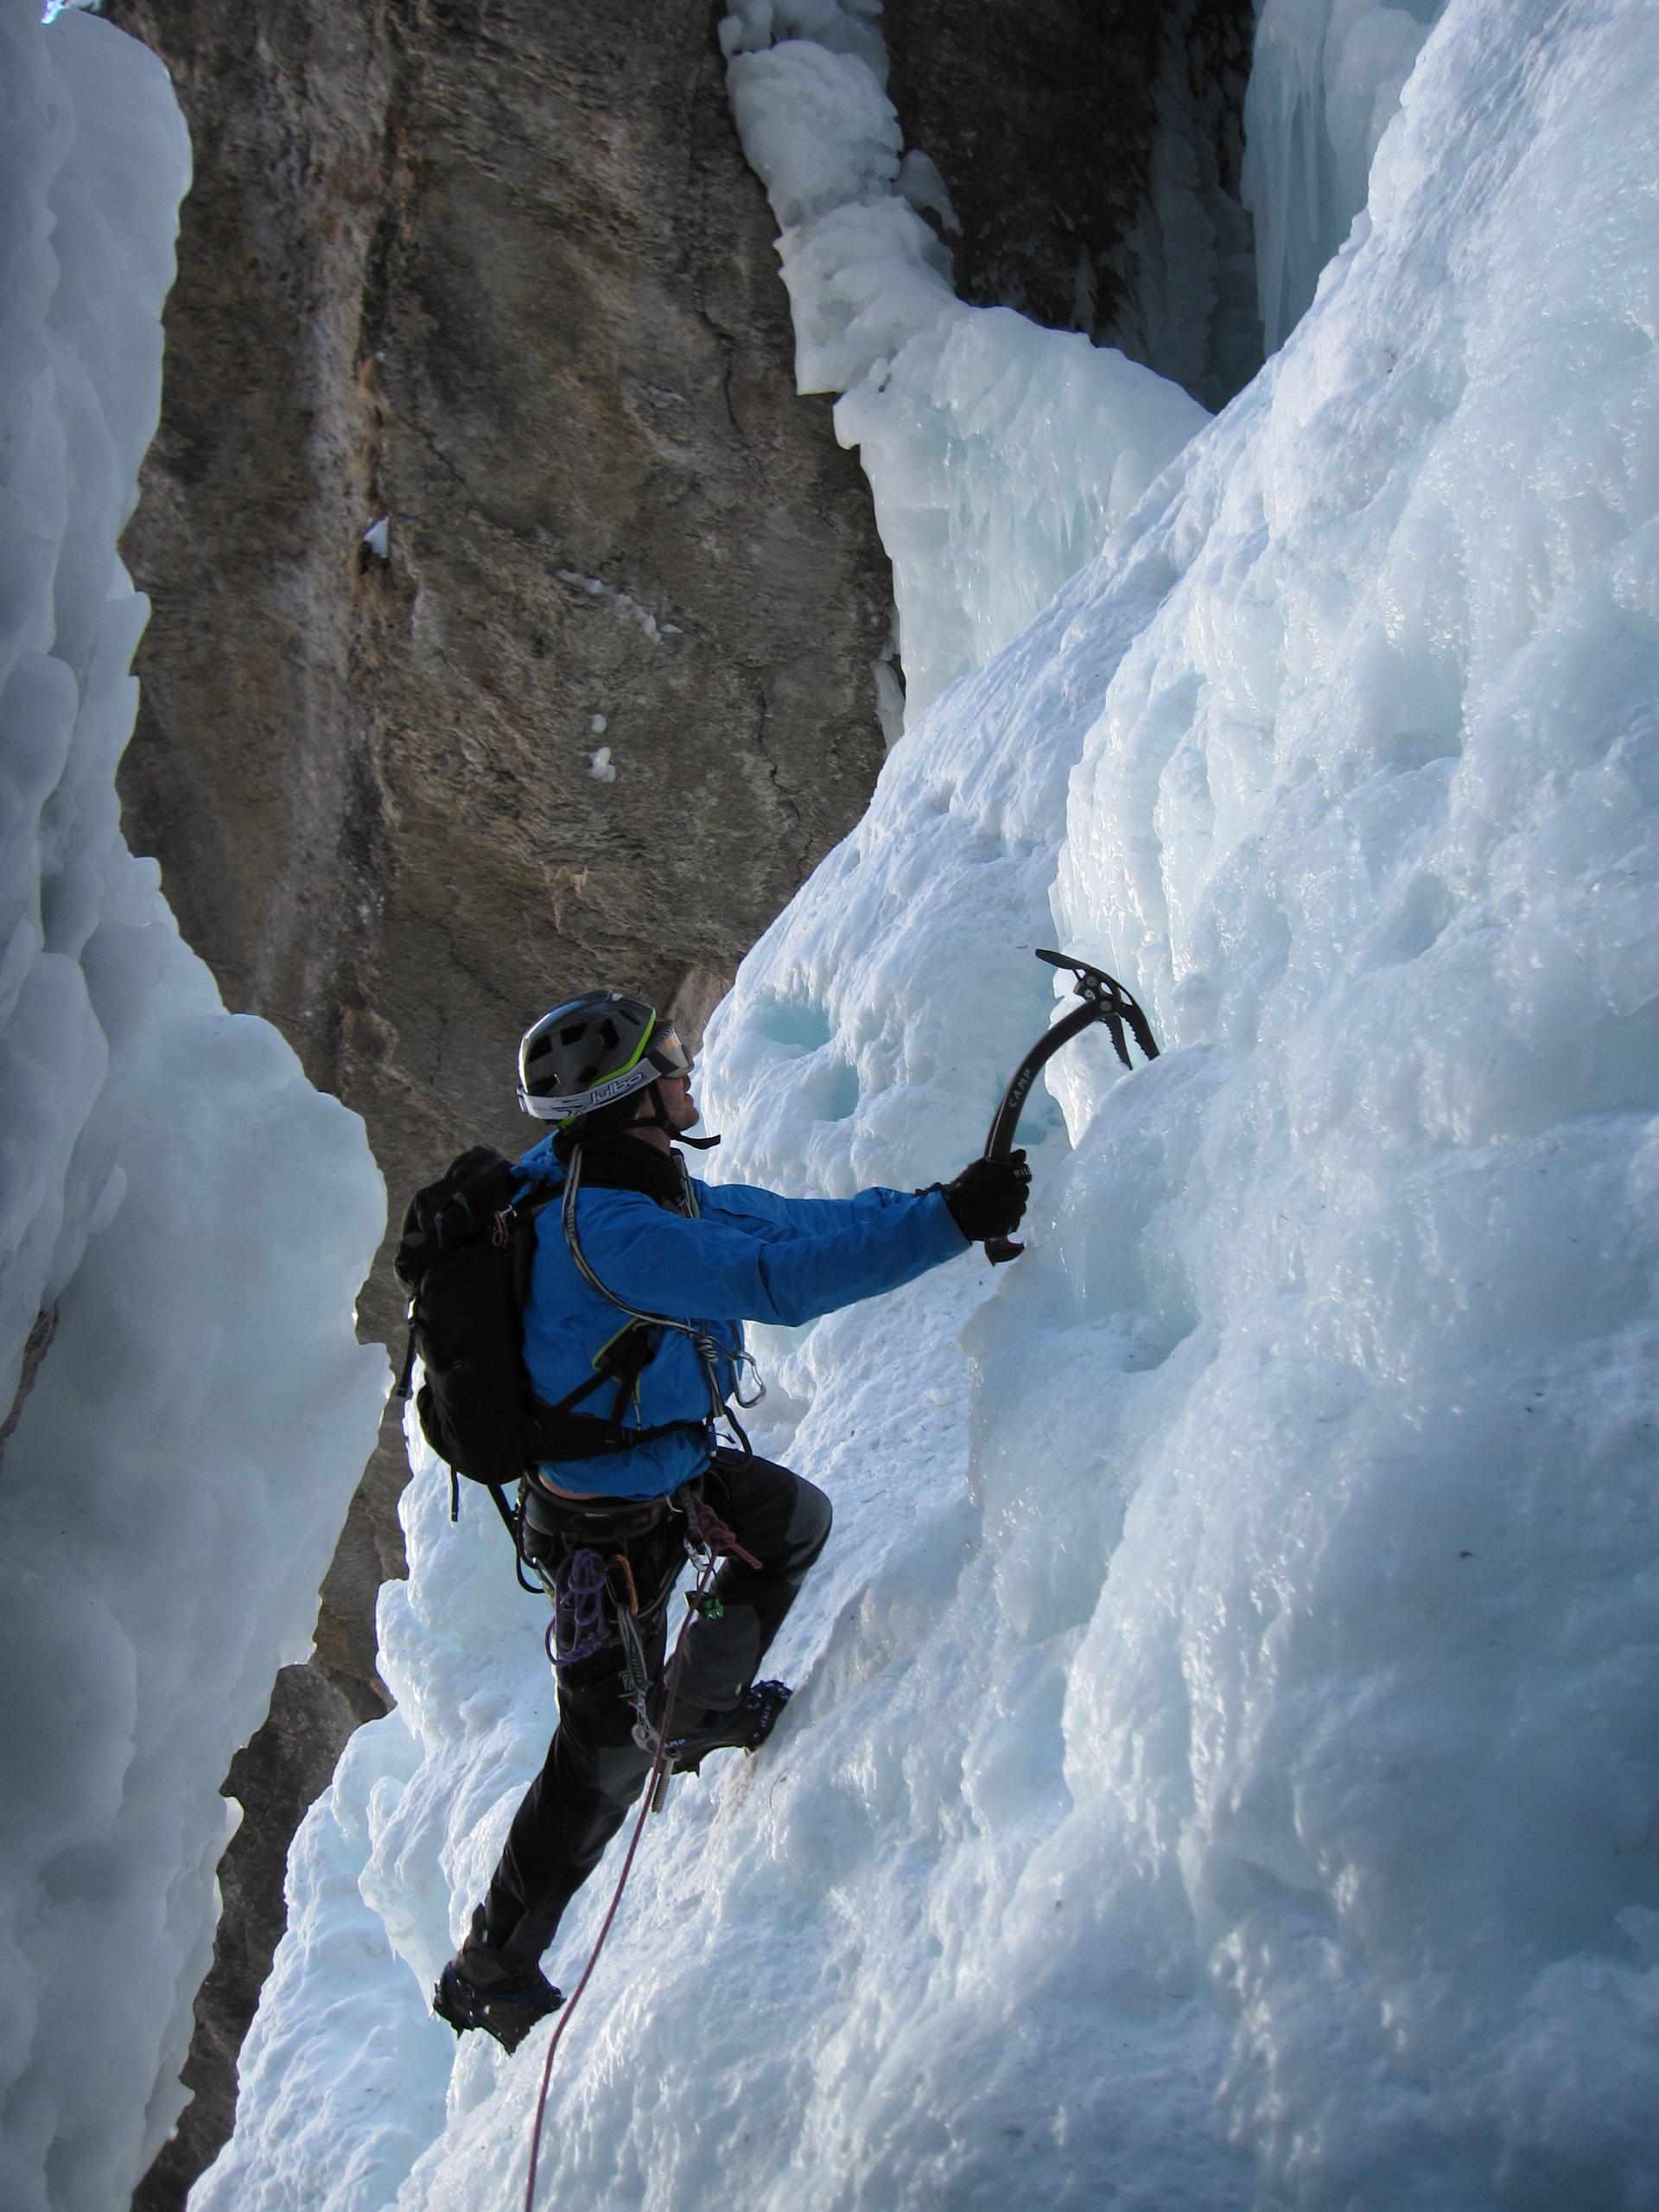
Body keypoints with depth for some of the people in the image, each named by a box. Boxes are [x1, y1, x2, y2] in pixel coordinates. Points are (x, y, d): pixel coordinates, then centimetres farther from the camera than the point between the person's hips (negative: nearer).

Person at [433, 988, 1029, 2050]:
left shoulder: (634, 1179, -5)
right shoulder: (606, 1231, -36)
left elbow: (775, 1219, 1)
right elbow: (779, 1278, -42)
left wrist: (939, 1207, -4)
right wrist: (945, 1223, -42)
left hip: (672, 1461, 9)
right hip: (611, 1527, -9)